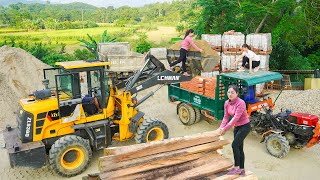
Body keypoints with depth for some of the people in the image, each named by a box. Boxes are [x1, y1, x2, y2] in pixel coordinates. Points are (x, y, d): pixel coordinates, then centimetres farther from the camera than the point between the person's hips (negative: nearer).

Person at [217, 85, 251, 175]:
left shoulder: (241, 103, -24)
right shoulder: (227, 103, -2)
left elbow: (235, 118, -30)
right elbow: (226, 117, 0)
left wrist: (225, 129, -32)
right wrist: (221, 128, -13)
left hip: (244, 126, -8)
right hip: (237, 127, 8)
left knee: (235, 145, -15)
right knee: (239, 147, 12)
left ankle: (236, 168, -2)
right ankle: (242, 169, 23)